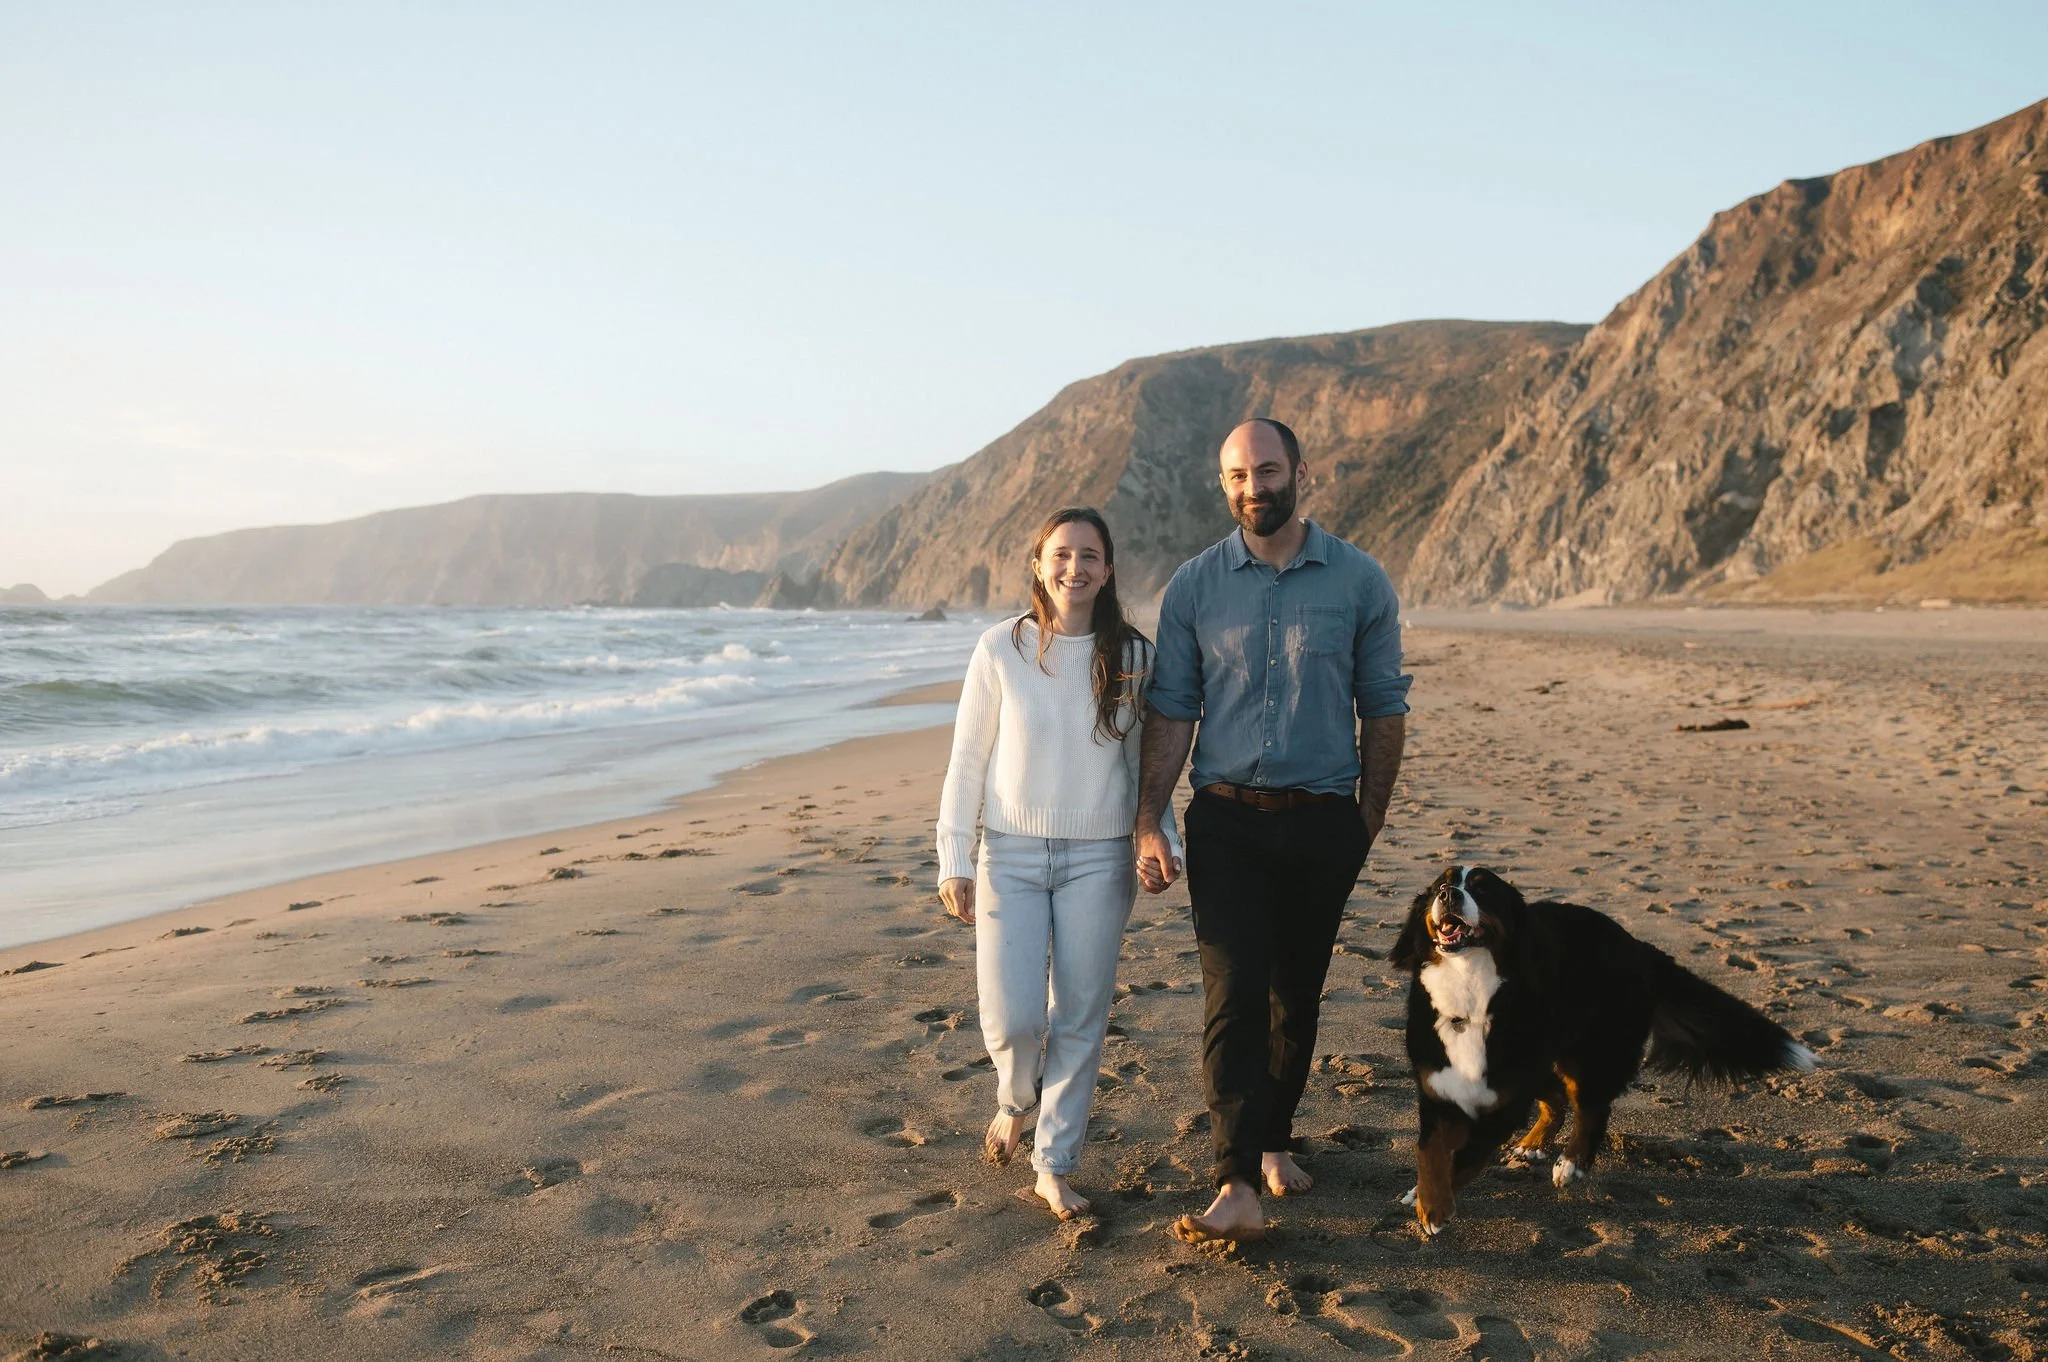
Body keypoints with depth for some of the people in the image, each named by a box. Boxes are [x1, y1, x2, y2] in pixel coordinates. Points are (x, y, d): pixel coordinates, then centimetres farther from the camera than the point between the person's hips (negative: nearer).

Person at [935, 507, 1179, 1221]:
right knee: (1012, 1019, -5)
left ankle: (1054, 1166, 23)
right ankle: (1015, 1101, 31)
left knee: (1080, 1020, 6)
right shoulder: (1001, 649, -4)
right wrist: (954, 861, -2)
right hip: (1011, 854, -1)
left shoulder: (1134, 655, 0)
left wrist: (1157, 838, -4)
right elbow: (967, 761, 0)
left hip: (1098, 860, 1)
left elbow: (1144, 761, 10)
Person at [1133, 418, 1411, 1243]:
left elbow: (1383, 709, 5)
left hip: (1324, 822, 1)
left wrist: (1369, 823, 6)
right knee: (1233, 996, -8)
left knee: (1297, 994, 12)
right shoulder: (1193, 587, 1)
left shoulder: (1359, 581, 0)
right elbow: (1171, 711, 1)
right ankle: (1238, 1186, -7)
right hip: (1227, 819, -1)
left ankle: (1274, 1138, 32)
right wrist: (1148, 824, -5)